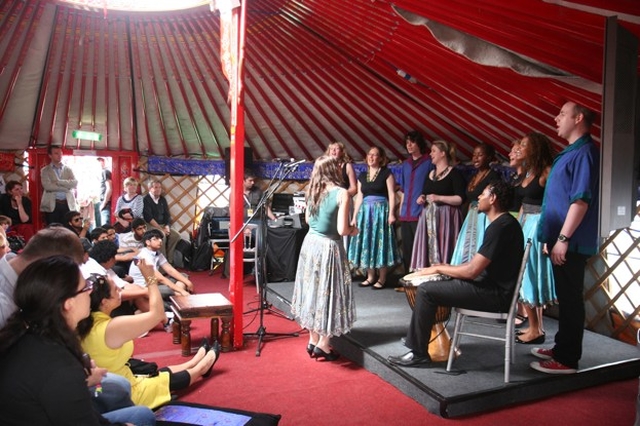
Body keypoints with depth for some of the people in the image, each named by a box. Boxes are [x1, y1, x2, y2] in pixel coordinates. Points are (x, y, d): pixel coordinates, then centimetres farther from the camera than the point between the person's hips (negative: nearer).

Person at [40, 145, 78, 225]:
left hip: (68, 204, 2)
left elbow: (75, 183, -2)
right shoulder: (45, 170, 7)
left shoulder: (68, 169, 14)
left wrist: (59, 181, -11)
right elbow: (47, 186, -10)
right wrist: (66, 188, -9)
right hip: (52, 205, -2)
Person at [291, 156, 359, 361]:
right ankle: (322, 344, 13)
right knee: (328, 292, 5)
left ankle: (313, 340, 25)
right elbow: (342, 229, -19)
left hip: (310, 243, 7)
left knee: (313, 290, 15)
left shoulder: (313, 190, 4)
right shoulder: (342, 193, -16)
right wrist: (354, 230, 0)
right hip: (328, 247, -7)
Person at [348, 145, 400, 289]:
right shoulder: (362, 175, 13)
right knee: (367, 243, 6)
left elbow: (391, 194, -7)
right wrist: (354, 216, 9)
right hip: (365, 211, 5)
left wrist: (391, 213, -16)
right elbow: (359, 197, 14)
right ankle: (370, 277, 17)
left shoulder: (386, 173, -1)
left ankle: (382, 279, 5)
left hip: (381, 211, -5)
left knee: (380, 242, -4)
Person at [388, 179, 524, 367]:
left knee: (426, 290, -12)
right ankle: (417, 338, 27)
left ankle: (418, 354, -3)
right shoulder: (505, 222, 12)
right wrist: (448, 267, 11)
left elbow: (472, 271, -22)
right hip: (494, 285, 11)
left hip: (496, 294, -11)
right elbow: (478, 263, 17)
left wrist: (439, 269, -8)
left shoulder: (500, 227, -20)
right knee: (435, 284, 19)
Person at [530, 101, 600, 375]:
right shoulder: (571, 152, 16)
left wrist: (563, 238, -23)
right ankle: (562, 347, 30)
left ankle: (567, 359, 9)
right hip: (561, 239, 10)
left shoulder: (584, 153, -15)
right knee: (565, 297, 18)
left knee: (570, 299, -1)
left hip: (572, 242, -10)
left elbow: (581, 200, -23)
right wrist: (553, 237, 21)